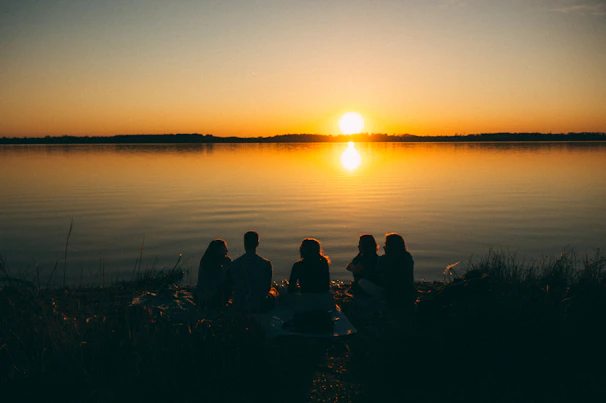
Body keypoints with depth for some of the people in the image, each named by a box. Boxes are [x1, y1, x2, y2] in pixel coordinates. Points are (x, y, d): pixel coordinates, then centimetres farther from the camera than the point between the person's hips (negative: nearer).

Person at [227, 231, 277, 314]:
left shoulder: (234, 264, -10)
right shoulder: (266, 264, -15)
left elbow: (231, 286, 3)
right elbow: (267, 288, -4)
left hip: (240, 307, 3)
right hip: (260, 307, -2)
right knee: (273, 291, 32)